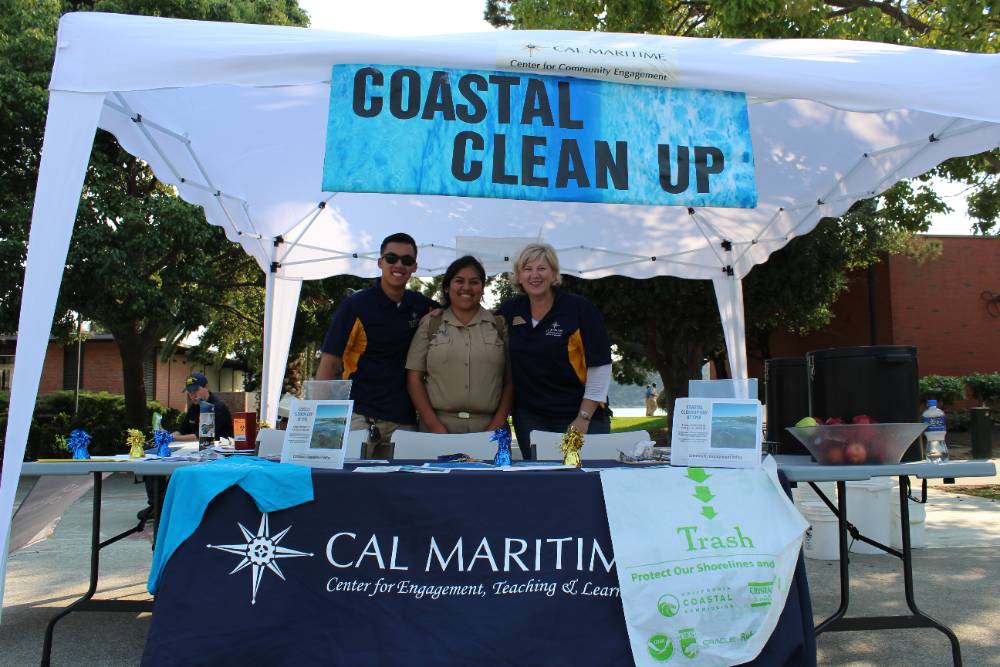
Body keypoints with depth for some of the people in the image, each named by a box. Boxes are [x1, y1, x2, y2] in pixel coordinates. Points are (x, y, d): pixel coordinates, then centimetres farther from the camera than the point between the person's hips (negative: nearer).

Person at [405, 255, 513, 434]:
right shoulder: (430, 324, 6)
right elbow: (414, 378, 3)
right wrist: (433, 425, -6)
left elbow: (510, 380, 5)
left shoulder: (500, 325, 7)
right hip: (439, 425, 0)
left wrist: (497, 424, -5)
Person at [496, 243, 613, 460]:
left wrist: (584, 418, -12)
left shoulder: (580, 308, -6)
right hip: (529, 417, 3)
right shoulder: (509, 311, 6)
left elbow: (600, 366, -8)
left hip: (579, 415, -3)